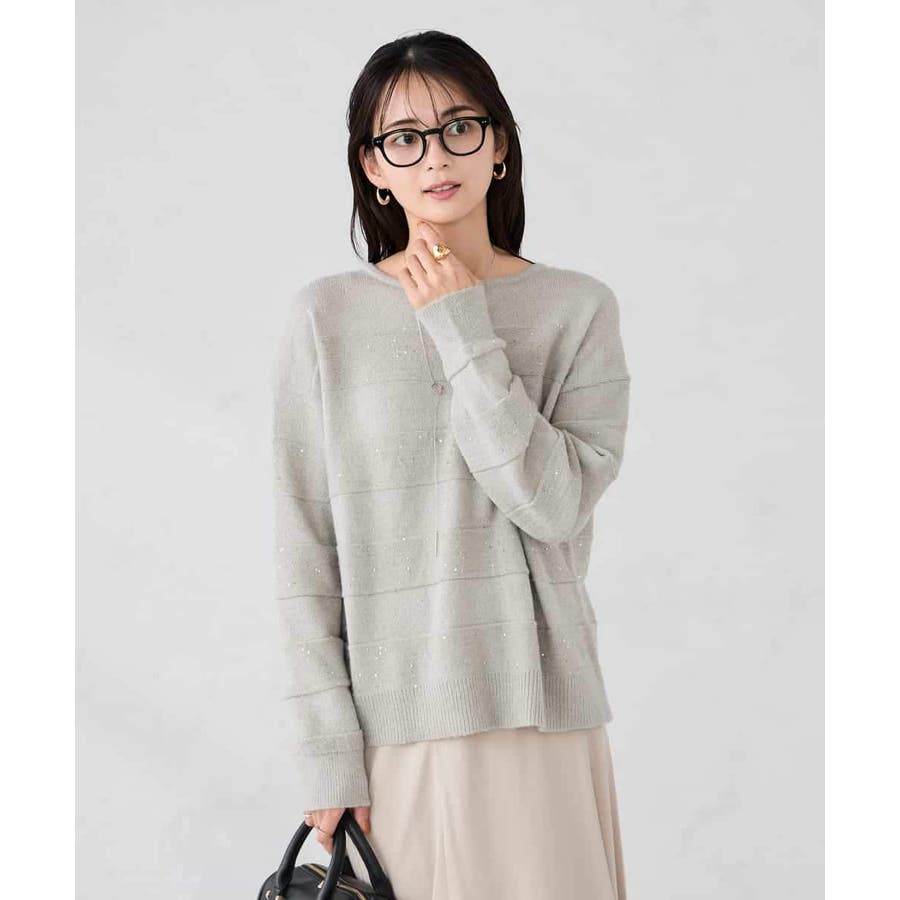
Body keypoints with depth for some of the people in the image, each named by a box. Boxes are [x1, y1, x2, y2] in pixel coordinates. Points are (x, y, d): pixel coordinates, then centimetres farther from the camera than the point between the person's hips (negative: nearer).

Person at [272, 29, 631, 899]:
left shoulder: (578, 307, 0)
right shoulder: (326, 316, -2)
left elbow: (556, 502, -13)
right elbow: (306, 550, -2)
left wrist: (464, 333, -12)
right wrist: (327, 745, -5)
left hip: (540, 710, 1)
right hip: (390, 719, 0)